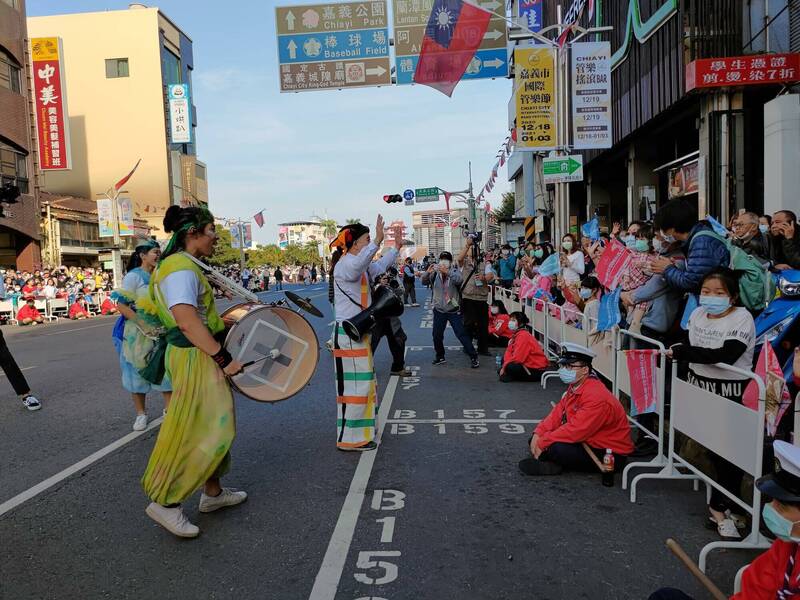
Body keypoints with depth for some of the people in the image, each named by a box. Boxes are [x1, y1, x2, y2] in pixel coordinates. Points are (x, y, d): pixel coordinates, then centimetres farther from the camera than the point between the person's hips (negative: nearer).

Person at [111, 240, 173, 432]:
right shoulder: (133, 276, -9)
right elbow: (121, 305, -15)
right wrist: (143, 325, -22)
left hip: (160, 332, 5)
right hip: (138, 333, -4)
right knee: (138, 371, 7)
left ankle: (169, 407, 16)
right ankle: (140, 413, 20)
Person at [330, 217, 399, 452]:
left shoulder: (360, 265, 15)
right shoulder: (345, 264, -16)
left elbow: (379, 266, 35)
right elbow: (357, 265, -42)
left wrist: (396, 247, 37)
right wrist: (377, 242, -50)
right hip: (348, 333, -11)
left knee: (363, 382, 18)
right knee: (354, 385, -8)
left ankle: (359, 432, 32)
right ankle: (349, 439, 1)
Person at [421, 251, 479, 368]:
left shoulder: (455, 271, -6)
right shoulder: (435, 273, 2)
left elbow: (459, 280, -28)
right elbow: (424, 282, -8)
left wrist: (447, 272, -44)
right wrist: (427, 272, -29)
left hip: (453, 310, -3)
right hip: (439, 309, 3)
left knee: (462, 334, -4)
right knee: (437, 335, 8)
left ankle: (473, 357, 3)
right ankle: (440, 356, 27)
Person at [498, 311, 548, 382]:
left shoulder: (523, 336, -22)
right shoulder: (515, 334, 8)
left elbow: (517, 358, -26)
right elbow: (509, 351, 4)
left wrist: (504, 367, -14)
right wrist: (504, 366, -13)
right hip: (527, 363, 9)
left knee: (510, 367, -28)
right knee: (504, 359, 7)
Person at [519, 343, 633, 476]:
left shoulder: (596, 397, -28)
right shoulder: (574, 387, 4)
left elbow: (575, 430, -31)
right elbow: (558, 414, 6)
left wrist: (542, 443, -24)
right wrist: (538, 434, -10)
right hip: (588, 440, 9)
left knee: (557, 448, -31)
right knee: (540, 437, 0)